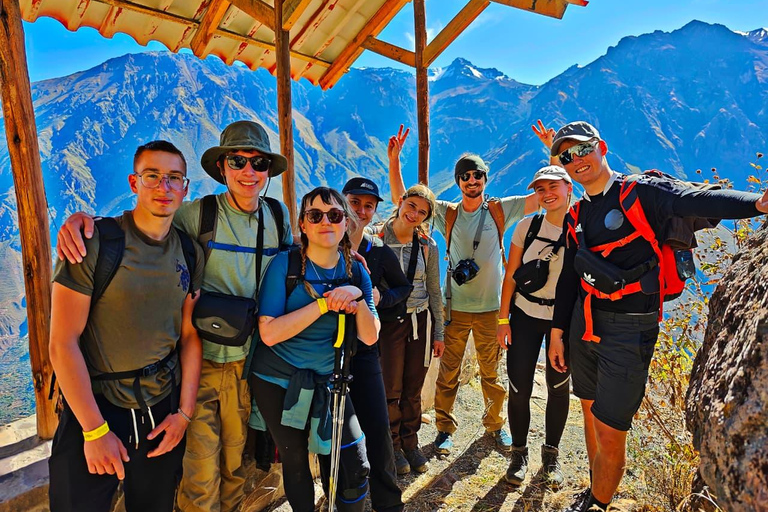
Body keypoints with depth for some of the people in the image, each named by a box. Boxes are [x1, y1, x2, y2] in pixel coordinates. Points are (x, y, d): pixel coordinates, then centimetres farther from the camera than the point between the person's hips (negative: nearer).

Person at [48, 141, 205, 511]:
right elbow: (63, 343, -14)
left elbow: (190, 335, 2)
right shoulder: (94, 242, -14)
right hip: (94, 409, -4)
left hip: (163, 412, 4)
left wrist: (185, 412, -2)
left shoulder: (190, 254, 0)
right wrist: (96, 430, -14)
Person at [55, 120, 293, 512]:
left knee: (235, 461, 22)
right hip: (201, 360, -3)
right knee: (201, 473, 6)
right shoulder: (198, 214, -10)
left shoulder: (278, 215, 1)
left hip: (248, 360, 4)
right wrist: (83, 218, -23)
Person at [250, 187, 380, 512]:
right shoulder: (285, 264, -12)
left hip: (328, 383, 3)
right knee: (295, 462, 14)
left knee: (356, 469, 1)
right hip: (278, 382, -2)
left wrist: (358, 298, -22)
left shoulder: (356, 272, -2)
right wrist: (325, 304, -25)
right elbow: (269, 333, -21)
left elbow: (369, 337, -5)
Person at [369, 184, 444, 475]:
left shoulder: (428, 246, 1)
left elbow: (434, 291, 7)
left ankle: (410, 442, 35)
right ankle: (393, 446, 31)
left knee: (413, 390, 12)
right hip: (387, 322, -2)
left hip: (421, 322, 2)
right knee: (391, 390, 6)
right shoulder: (375, 238, -6)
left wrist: (438, 333, 8)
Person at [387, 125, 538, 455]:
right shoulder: (447, 213, 0)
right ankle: (445, 428, 28)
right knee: (448, 372, 9)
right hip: (455, 307, 0)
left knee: (492, 372, 15)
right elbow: (401, 198, -3)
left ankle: (495, 423, 38)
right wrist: (394, 159, -11)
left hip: (491, 307, 0)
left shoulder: (501, 210, 0)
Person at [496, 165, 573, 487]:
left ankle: (551, 453, 33)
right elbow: (510, 276, -1)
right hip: (524, 316, 0)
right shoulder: (527, 226, -3)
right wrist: (503, 319, -3)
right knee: (519, 387, 2)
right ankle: (519, 453, 25)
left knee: (559, 386, 11)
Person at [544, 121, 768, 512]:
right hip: (584, 325, 6)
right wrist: (557, 333, 14)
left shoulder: (643, 193, -7)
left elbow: (702, 201, -24)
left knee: (610, 434, -1)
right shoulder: (576, 216, 10)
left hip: (629, 331, -6)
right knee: (591, 413, 19)